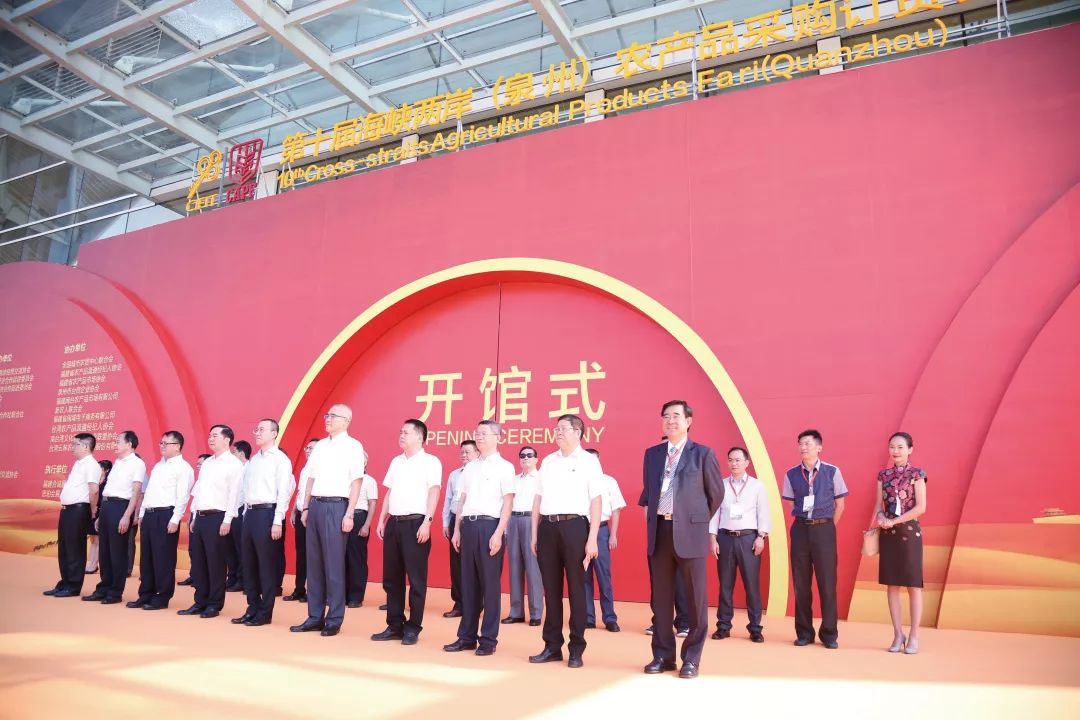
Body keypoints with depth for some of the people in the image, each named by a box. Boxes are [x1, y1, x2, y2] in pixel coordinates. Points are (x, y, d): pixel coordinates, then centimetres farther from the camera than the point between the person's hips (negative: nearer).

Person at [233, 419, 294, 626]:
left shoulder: (280, 459, -6)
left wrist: (277, 521, -17)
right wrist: (246, 514, 11)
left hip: (267, 513, -8)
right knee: (248, 563, 11)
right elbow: (247, 489, 17)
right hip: (250, 514, 8)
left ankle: (265, 613, 8)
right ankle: (252, 609, 22)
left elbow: (283, 492, -12)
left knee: (267, 565, -1)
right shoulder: (253, 460, 16)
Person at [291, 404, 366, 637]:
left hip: (336, 506, -6)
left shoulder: (353, 446, -4)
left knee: (333, 565, -2)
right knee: (314, 563, 9)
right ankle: (315, 617, 18)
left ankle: (334, 620, 7)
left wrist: (349, 515, -13)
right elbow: (311, 478, 18)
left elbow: (356, 482, -8)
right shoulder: (320, 445, 15)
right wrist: (306, 508, 13)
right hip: (315, 505, 6)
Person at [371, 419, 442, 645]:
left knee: (416, 578, 0)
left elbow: (434, 493, -10)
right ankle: (394, 625, 20)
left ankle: (413, 628, 10)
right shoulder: (396, 461, 16)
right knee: (391, 577, 10)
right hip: (394, 523, 7)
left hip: (416, 523, -6)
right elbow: (389, 493, 18)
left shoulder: (430, 461, -4)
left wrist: (427, 523, -17)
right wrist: (382, 520, 12)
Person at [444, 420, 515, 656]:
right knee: (468, 582, 10)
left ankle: (488, 639, 10)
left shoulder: (504, 467, -2)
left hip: (489, 525, -5)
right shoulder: (470, 467, 15)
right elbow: (463, 500, 17)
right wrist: (457, 529, 11)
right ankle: (467, 636, 19)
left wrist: (498, 533, -14)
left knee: (490, 583, 1)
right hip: (468, 525, 6)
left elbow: (507, 503, -7)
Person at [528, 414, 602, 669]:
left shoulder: (588, 461, 1)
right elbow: (538, 498, 15)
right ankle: (552, 646, 19)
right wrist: (534, 534, 10)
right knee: (551, 588, 9)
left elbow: (596, 501, -3)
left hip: (574, 526, -4)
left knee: (576, 588, 3)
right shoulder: (548, 461, 14)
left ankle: (577, 648, 14)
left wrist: (592, 539, -10)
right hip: (548, 527, 4)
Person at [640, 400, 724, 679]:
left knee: (696, 598, 4)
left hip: (689, 532, -3)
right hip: (659, 531, 4)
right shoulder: (652, 454, 10)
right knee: (661, 597, 10)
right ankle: (663, 655, 22)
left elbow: (716, 492, 6)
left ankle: (691, 658, 16)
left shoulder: (703, 453, -1)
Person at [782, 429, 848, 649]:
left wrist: (827, 528, 4)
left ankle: (829, 633, 14)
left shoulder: (832, 472, -3)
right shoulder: (791, 474, 3)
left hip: (824, 528, -2)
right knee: (800, 583, 7)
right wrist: (804, 524, 6)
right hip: (800, 529, 2)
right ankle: (804, 633, 18)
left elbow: (840, 504, 4)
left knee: (827, 582, 2)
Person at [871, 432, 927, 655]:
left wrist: (894, 521, -14)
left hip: (909, 532, -4)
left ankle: (913, 636, 9)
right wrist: (881, 518, -12)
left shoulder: (917, 474, -2)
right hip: (888, 534, 4)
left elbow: (921, 507, -9)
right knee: (891, 584, 6)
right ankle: (898, 635, 14)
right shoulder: (883, 475, 9)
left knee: (913, 584, 1)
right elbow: (879, 505, 9)